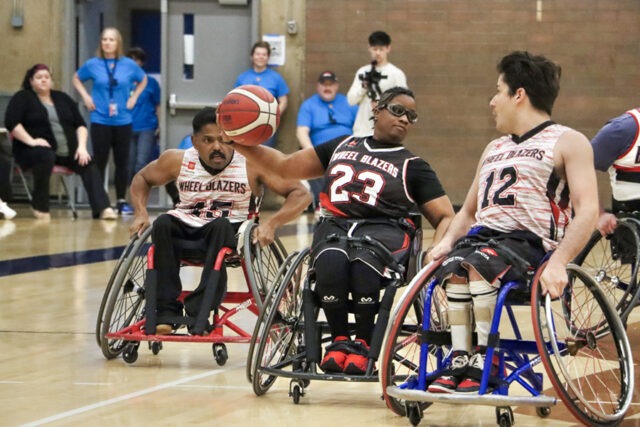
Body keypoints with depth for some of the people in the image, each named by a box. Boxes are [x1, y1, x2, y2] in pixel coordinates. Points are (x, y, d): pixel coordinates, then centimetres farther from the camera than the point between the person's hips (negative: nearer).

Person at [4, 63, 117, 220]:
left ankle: (102, 208, -33)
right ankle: (40, 207, -25)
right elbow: (11, 122, -11)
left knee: (88, 164, -20)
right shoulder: (23, 98, 3)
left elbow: (80, 124, 13)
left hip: (66, 151, 5)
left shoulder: (62, 98, 17)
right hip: (37, 149, -5)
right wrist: (30, 141, -23)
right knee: (46, 157, -39)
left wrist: (82, 146, -5)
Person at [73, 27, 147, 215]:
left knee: (122, 161, 6)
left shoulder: (129, 65, 0)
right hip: (100, 121, -1)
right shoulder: (93, 65, -2)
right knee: (100, 162, 0)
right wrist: (85, 96, 3)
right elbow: (76, 78, 16)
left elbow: (143, 80, 19)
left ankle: (122, 201, 14)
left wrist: (134, 97, 6)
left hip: (123, 121, 1)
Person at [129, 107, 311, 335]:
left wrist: (271, 223, -28)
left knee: (220, 225, -36)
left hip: (233, 233, -3)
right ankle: (167, 310, -31)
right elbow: (141, 179, 14)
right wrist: (141, 213, -4)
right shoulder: (177, 160, -5)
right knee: (163, 224, -28)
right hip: (187, 230, 3)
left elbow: (301, 194, -13)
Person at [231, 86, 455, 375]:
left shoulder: (413, 167, 16)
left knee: (363, 262, -39)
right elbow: (285, 166, 26)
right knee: (332, 260, -36)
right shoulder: (342, 146, 24)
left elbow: (446, 218, 10)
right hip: (335, 226, 2)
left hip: (384, 230, -2)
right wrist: (239, 144, 13)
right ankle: (339, 340, -18)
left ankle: (363, 343, -20)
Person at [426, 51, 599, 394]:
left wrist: (559, 262, -22)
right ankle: (459, 361, -30)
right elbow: (468, 211, 30)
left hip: (528, 241, -6)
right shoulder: (494, 150, 28)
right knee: (453, 268, -29)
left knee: (477, 264, -35)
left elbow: (587, 210, -8)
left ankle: (484, 360, -29)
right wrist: (448, 240, 6)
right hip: (483, 235, 6)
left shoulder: (568, 142, 5)